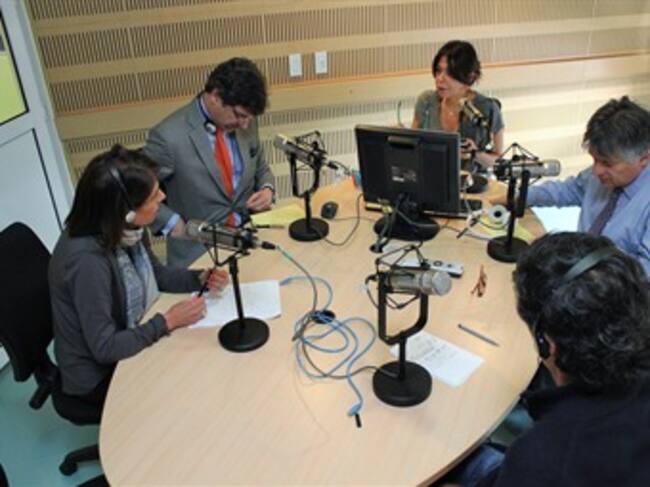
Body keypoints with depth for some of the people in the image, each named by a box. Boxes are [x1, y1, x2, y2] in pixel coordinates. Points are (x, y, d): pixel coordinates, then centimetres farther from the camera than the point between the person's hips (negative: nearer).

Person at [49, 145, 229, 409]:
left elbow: (155, 273, 6)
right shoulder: (87, 261, -35)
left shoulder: (126, 230, -13)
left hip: (129, 338, 6)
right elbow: (104, 348, -28)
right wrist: (167, 321, -23)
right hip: (98, 375, -6)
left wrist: (200, 278, -10)